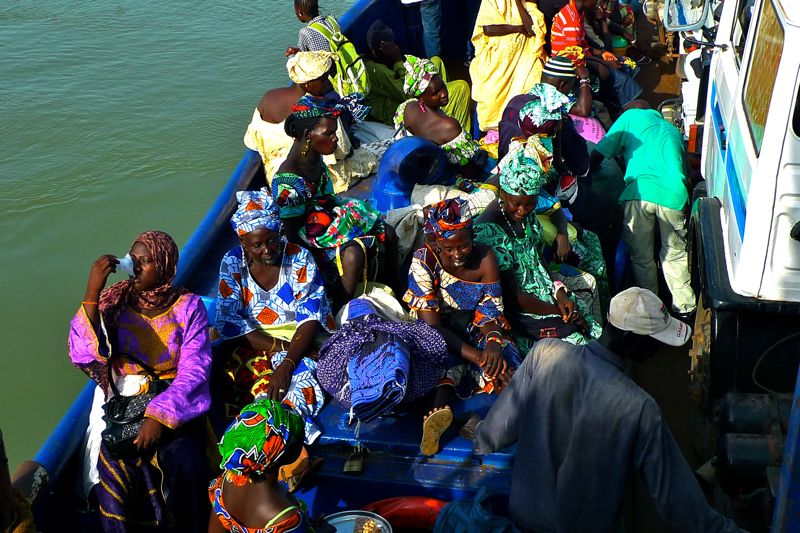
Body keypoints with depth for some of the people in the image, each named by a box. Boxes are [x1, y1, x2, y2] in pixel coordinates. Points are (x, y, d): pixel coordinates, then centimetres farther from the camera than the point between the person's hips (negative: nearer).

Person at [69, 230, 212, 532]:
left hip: (175, 405, -2)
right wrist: (92, 292, -18)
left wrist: (160, 415, -21)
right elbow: (82, 356, -10)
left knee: (185, 464, -22)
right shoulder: (114, 300, 2)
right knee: (113, 464, -19)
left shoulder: (188, 307, -2)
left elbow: (194, 372, -8)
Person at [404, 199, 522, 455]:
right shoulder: (424, 261, -17)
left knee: (502, 357, -28)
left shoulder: (485, 258, -9)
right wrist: (476, 356, -31)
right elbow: (431, 323, -21)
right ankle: (439, 410, -57)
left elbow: (490, 313, -8)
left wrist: (493, 343, -32)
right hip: (441, 334, -3)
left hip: (474, 329, 3)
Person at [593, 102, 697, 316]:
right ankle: (684, 307, 22)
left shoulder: (631, 116, 21)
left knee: (641, 256, 10)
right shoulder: (673, 130, 34)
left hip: (639, 192, -3)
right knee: (676, 254, 16)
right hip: (673, 194, 3)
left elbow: (599, 154, 15)